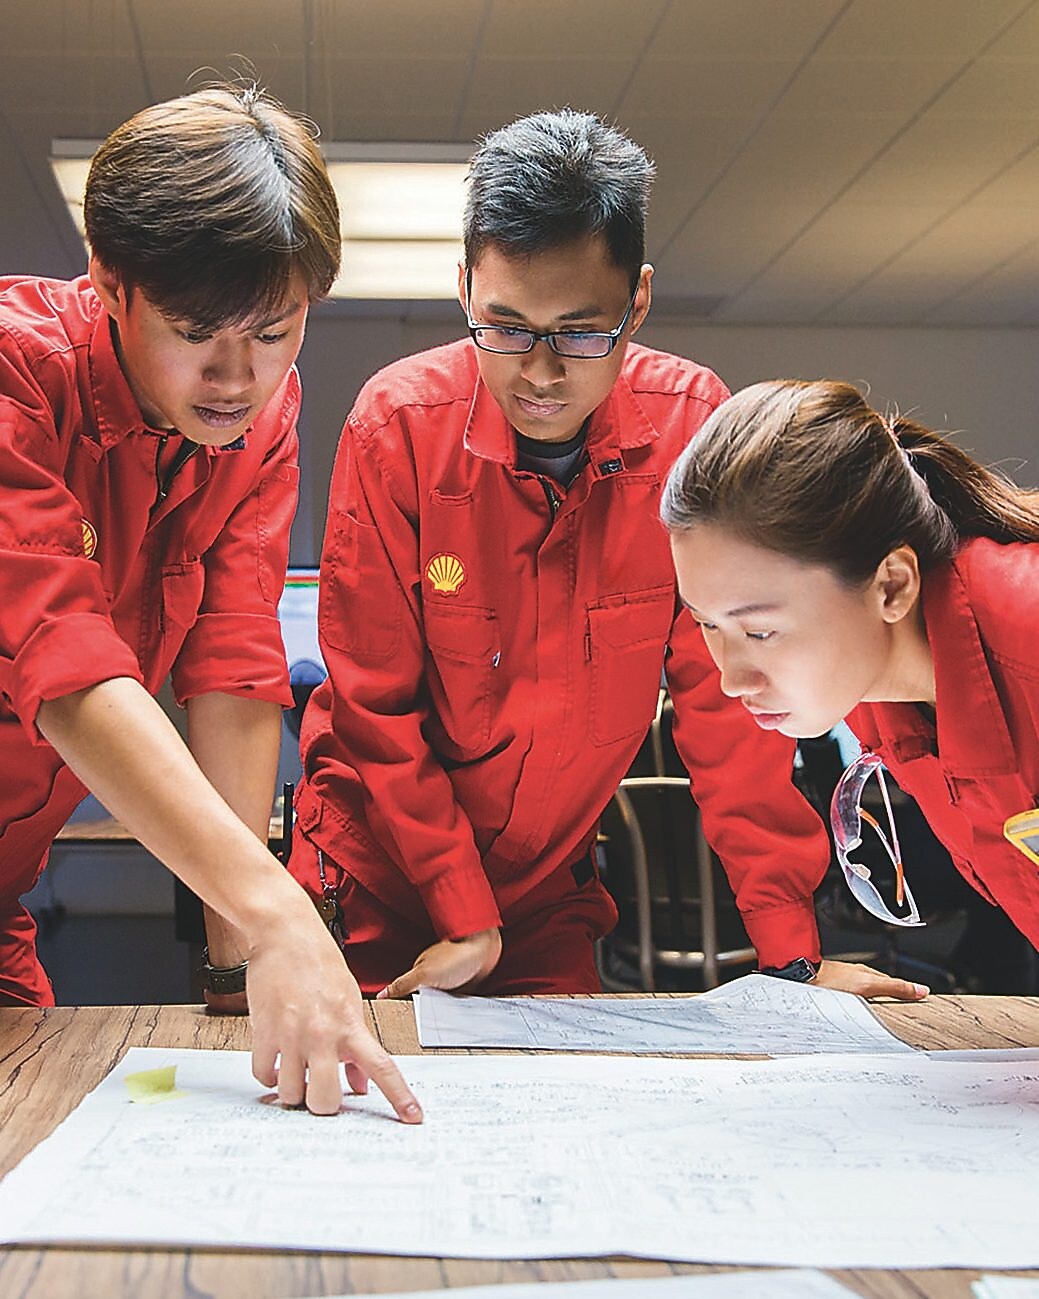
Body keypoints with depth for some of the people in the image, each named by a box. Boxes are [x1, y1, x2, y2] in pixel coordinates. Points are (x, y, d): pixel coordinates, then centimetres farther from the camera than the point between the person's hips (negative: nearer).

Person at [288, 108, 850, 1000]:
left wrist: (790, 945, -12)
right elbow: (377, 701, -12)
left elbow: (722, 688, -9)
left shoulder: (689, 422, -14)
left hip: (554, 877, 2)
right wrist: (464, 919, -14)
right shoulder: (398, 424, -18)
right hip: (381, 869, -1)